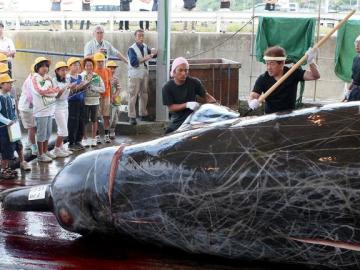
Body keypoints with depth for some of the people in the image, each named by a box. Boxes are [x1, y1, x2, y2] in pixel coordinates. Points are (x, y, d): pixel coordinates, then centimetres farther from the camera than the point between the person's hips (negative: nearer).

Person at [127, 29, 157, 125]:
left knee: (144, 95, 13)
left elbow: (152, 54, 12)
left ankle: (143, 114, 25)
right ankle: (132, 117, -1)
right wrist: (144, 59, -25)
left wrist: (153, 53, -11)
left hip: (145, 74, 6)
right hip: (135, 75, -6)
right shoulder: (132, 49, -10)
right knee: (133, 96, -5)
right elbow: (133, 62, -19)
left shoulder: (145, 47, 10)